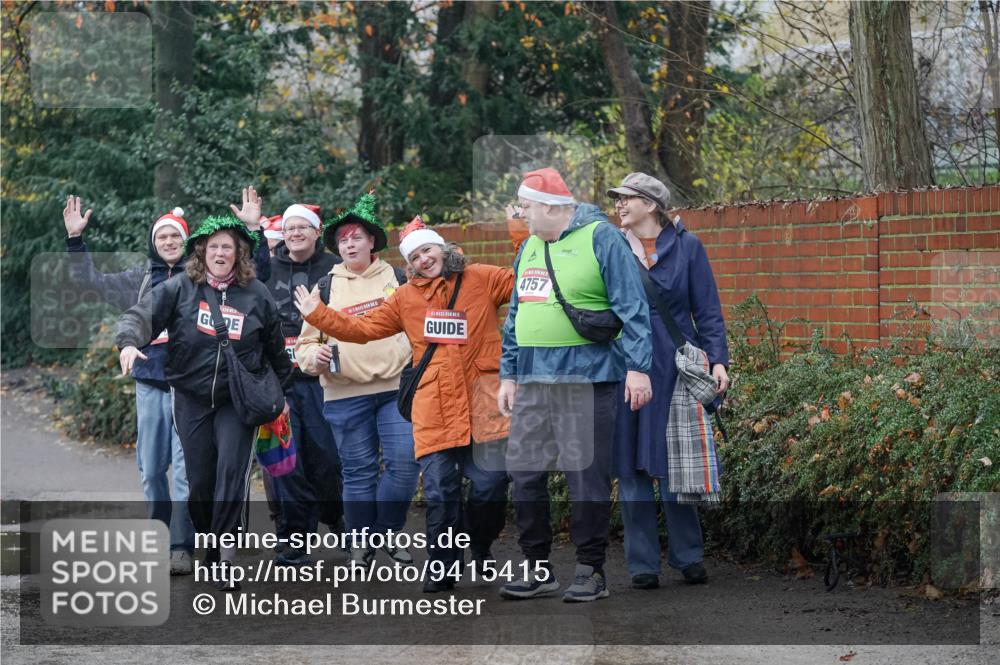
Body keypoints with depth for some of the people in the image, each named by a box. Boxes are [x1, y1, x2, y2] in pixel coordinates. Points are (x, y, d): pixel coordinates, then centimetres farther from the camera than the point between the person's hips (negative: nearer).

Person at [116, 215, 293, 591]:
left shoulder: (256, 295, 2)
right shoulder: (180, 289, -2)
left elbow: (275, 348, 13)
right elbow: (142, 315, -11)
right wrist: (129, 342, -32)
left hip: (238, 401, -1)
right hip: (191, 399, 1)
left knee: (232, 472, -15)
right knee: (199, 479, 3)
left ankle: (227, 556, -13)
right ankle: (208, 547, 22)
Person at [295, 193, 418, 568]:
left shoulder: (397, 280, 12)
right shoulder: (326, 289, 12)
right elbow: (306, 343, 13)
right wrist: (315, 357, -9)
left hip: (397, 387, 0)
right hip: (345, 393, 0)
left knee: (405, 462, -9)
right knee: (359, 471, 2)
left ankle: (386, 533, 8)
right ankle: (361, 543, 11)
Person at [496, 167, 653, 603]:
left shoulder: (600, 238, -6)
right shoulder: (529, 247, 17)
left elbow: (631, 308, -9)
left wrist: (637, 367, -14)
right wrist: (508, 374, 21)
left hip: (585, 378, -7)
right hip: (533, 381, 7)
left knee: (586, 476, -3)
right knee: (523, 472, 5)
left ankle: (591, 571, 7)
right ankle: (537, 569, 15)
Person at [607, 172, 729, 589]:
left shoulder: (686, 246, 4)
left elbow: (707, 309, 5)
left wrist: (717, 359, -5)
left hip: (674, 367, -1)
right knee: (631, 468, 1)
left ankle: (688, 556, 13)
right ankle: (643, 564, 7)